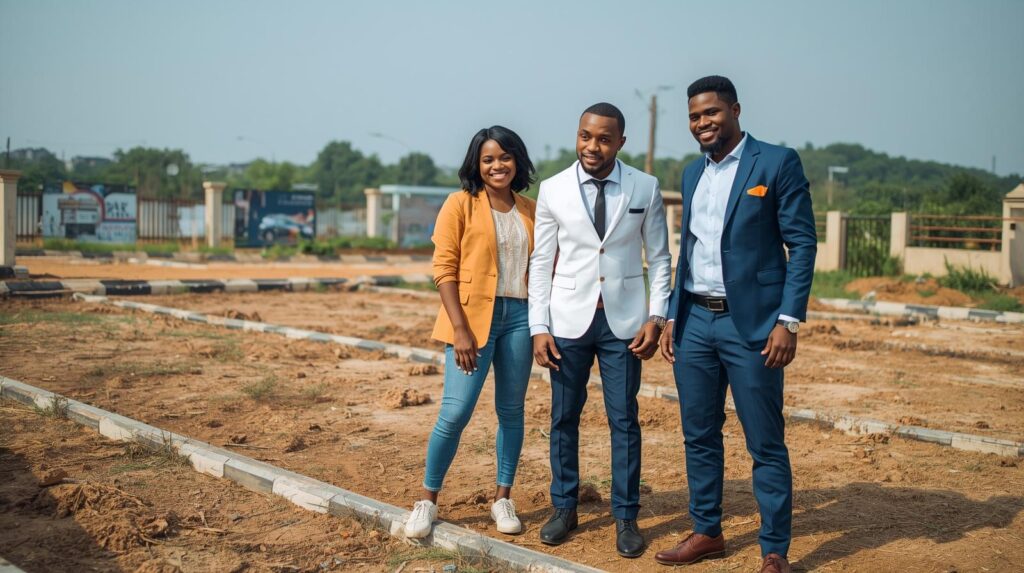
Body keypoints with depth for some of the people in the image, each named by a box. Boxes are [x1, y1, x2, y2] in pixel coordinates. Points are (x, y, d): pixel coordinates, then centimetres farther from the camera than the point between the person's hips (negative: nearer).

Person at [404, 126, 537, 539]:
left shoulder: (530, 211, 11)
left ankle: (503, 500, 21)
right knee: (455, 412, -7)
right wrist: (460, 329, -13)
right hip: (473, 318, -4)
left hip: (518, 317, 4)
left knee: (511, 411, 9)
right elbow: (444, 269, -6)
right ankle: (427, 501, 8)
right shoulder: (460, 204, -2)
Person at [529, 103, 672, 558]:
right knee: (564, 418, 8)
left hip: (623, 320, -1)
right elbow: (542, 261, 2)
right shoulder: (553, 190, -1)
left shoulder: (645, 188, -1)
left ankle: (626, 517, 16)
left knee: (624, 420, 3)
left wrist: (656, 317, -6)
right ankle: (564, 509, 24)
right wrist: (539, 327, -3)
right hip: (569, 320, 1)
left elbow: (659, 258, 4)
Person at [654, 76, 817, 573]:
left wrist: (789, 321, -13)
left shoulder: (778, 163, -4)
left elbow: (802, 244, -7)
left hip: (750, 324, -6)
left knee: (766, 444, 0)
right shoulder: (692, 173, 14)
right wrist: (672, 317, 13)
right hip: (694, 322, 6)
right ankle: (707, 533, 25)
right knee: (699, 436, 12)